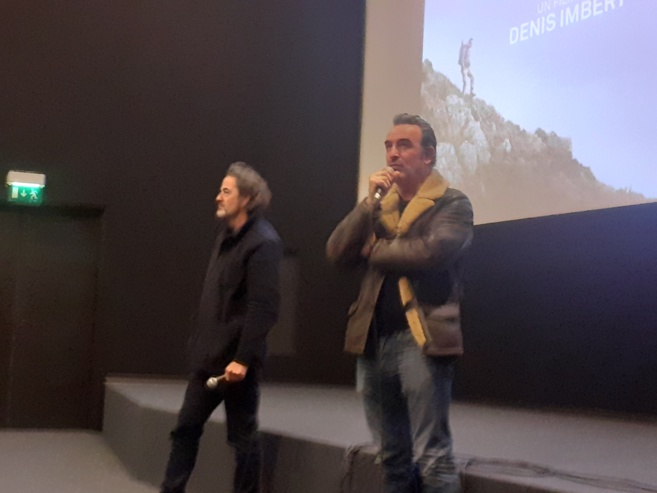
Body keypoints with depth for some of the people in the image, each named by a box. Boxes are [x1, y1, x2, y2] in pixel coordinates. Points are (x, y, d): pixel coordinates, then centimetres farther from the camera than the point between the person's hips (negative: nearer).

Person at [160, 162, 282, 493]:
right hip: (208, 355, 9)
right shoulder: (227, 233, 12)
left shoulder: (262, 242, -15)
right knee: (186, 428, 12)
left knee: (242, 437, 4)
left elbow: (264, 307, -22)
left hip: (235, 359, -8)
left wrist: (243, 358, -25)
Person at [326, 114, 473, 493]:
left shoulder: (452, 204, -1)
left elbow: (429, 250, -21)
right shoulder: (380, 205, 17)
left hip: (421, 341, -6)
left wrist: (373, 250, -4)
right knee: (393, 456, 14)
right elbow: (337, 252, 5)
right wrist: (371, 202, -6)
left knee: (431, 456, -6)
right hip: (374, 341, 6)